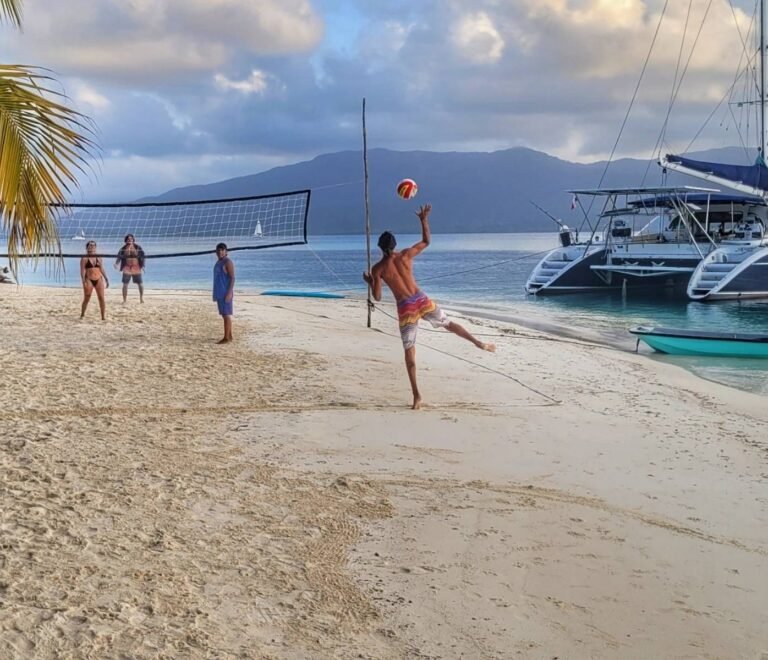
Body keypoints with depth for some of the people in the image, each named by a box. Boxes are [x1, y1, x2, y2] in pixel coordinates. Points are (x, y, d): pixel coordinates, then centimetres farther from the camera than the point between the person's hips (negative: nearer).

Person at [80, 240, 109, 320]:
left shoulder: (99, 258, 11)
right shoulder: (84, 259, -3)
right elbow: (82, 270, -8)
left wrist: (106, 279, 12)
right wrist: (84, 281, -19)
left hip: (98, 279, 4)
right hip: (89, 280, -4)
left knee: (101, 298, -2)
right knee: (86, 299, 1)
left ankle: (103, 316, 2)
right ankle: (82, 315, 15)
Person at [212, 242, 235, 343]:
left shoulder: (228, 262, -12)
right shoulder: (219, 262, 16)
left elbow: (232, 278, -17)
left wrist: (229, 293, -23)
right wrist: (216, 294, 20)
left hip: (225, 293, -10)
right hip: (220, 293, 10)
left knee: (226, 314, -9)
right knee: (225, 314, 12)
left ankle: (226, 338, -9)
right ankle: (229, 336, 18)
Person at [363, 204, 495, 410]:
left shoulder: (377, 269, -4)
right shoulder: (406, 254, 1)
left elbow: (377, 297, 0)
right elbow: (426, 241, 18)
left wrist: (369, 281, 17)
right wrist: (424, 219, 23)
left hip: (405, 308, -2)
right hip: (422, 300, 2)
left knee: (409, 351, 1)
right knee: (448, 323, 23)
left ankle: (416, 395, -2)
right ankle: (478, 342, 16)